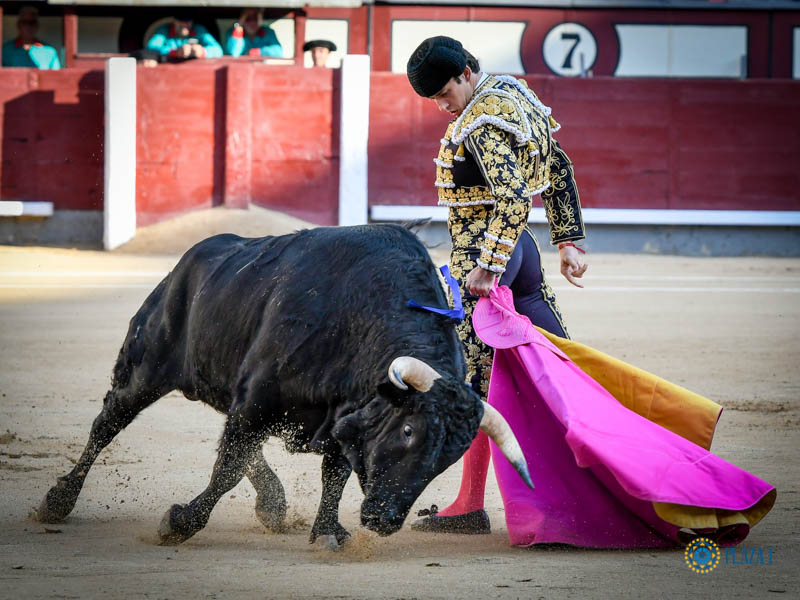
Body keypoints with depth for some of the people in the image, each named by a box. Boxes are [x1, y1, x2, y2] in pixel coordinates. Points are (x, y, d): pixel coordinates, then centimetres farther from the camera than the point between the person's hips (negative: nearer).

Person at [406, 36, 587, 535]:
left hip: (484, 250, -10)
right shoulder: (514, 92, 10)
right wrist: (568, 241, 20)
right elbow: (560, 167, 17)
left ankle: (471, 507, -5)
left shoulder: (480, 124, -19)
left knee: (476, 378, -6)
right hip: (520, 248, 10)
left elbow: (514, 198, -29)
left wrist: (486, 269, -29)